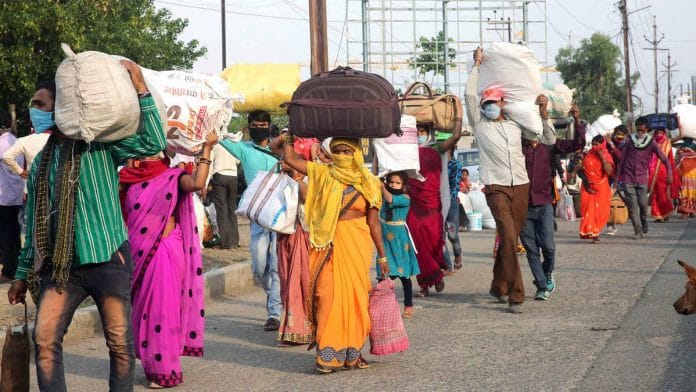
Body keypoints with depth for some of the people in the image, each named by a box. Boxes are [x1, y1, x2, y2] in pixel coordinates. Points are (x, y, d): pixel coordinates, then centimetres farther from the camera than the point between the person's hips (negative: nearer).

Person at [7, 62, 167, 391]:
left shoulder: (100, 144, -2)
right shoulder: (41, 161, 13)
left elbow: (153, 143, -16)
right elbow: (35, 224, 19)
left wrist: (140, 87, -22)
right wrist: (23, 273, 18)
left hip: (107, 258, -4)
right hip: (61, 264, 5)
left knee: (120, 343, 1)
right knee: (45, 338, -8)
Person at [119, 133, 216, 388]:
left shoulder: (173, 176, -5)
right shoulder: (130, 179, 9)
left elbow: (197, 183, -22)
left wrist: (207, 149, -22)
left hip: (165, 250, -5)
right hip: (138, 252, 5)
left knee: (162, 307, -4)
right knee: (142, 307, 12)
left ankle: (166, 370, 5)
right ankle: (151, 365, 24)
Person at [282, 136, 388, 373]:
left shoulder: (367, 182, 7)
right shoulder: (324, 174, 7)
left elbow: (373, 222, 8)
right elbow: (290, 159, 5)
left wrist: (382, 256, 7)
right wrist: (289, 137, 15)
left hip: (357, 244, 1)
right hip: (327, 245, 0)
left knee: (355, 295, 0)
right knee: (328, 294, -8)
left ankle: (351, 353, 11)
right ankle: (329, 354, -4)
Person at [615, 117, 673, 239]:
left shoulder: (651, 143, -1)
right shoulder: (630, 142, 2)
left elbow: (664, 159, -3)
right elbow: (621, 160, 7)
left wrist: (669, 174, -15)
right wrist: (617, 177, 6)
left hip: (642, 179, 0)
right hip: (628, 179, 1)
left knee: (643, 203, -6)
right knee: (632, 205, -3)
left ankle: (643, 221, 26)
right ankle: (638, 231, 3)